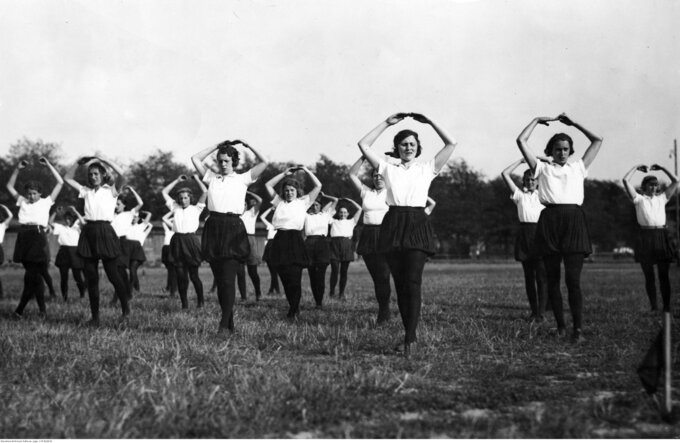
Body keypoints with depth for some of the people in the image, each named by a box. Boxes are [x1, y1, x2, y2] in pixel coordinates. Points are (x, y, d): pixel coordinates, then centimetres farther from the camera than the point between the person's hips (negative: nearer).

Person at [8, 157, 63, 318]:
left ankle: (20, 309, -4)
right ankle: (42, 309, 9)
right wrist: (17, 169, 13)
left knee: (31, 275, -9)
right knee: (35, 275, 4)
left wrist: (49, 165, 6)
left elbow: (60, 183, 9)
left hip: (39, 237, -3)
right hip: (24, 237, 3)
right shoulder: (22, 201, 21)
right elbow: (9, 186, 23)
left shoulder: (46, 202, 12)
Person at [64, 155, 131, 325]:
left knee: (113, 274, -4)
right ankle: (95, 316, 9)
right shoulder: (86, 191, 16)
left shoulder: (111, 191, 5)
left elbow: (121, 175, -12)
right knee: (91, 277, 4)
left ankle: (126, 309, 14)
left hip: (105, 231, -4)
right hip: (88, 232, 5)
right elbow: (68, 178, 18)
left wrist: (103, 160, -7)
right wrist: (79, 162, 9)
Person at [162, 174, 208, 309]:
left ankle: (200, 301, 11)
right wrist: (177, 180, 19)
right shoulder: (175, 208, 16)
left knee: (193, 275, -2)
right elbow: (164, 192, 18)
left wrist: (197, 179, 9)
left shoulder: (196, 209, 7)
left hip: (191, 241, -3)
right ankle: (184, 303, 6)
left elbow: (205, 192, -1)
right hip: (177, 241, 3)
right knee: (180, 275, 1)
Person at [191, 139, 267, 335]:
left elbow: (263, 163, 1)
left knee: (228, 279, -11)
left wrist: (247, 145, 4)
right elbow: (195, 158, 15)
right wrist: (216, 146, 15)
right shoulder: (212, 178, 16)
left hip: (233, 229, -4)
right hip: (214, 227, 4)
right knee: (219, 279, 4)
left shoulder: (242, 179, 8)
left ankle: (224, 325, -11)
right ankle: (229, 323, 11)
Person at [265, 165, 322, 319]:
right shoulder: (279, 202, 17)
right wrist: (284, 173, 14)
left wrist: (307, 171, 9)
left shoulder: (303, 202, 12)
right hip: (280, 240, 3)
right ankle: (294, 308, 16)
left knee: (294, 277, -9)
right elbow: (268, 185, 16)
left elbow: (318, 186, 9)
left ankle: (293, 311, 0)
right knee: (284, 276, 3)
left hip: (295, 240, -2)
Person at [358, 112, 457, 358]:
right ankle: (410, 334, 14)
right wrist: (387, 123, 8)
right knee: (399, 284, 4)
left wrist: (430, 122, 5)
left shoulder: (427, 168, 11)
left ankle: (409, 339, -16)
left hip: (417, 225, -2)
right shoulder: (388, 168, 13)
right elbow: (363, 145, 8)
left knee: (413, 282, -13)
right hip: (394, 224, 2)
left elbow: (451, 144, 7)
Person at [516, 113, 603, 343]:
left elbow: (597, 141, 22)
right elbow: (521, 141, 10)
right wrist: (537, 120, 18)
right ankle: (560, 326, 10)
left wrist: (573, 123, 23)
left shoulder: (578, 168, 19)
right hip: (550, 219, 0)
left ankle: (578, 329, -9)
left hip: (574, 220, 0)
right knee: (552, 278, 2)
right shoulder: (542, 168, 15)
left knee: (573, 278, -10)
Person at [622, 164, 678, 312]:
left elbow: (675, 181, 14)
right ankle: (653, 306, 8)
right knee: (649, 276, 2)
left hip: (661, 236, 2)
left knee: (664, 275, -1)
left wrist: (661, 168, 15)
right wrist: (636, 168, 9)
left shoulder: (662, 198, 14)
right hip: (645, 237, -2)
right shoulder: (639, 199, 6)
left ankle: (667, 307, -1)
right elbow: (625, 180, -2)